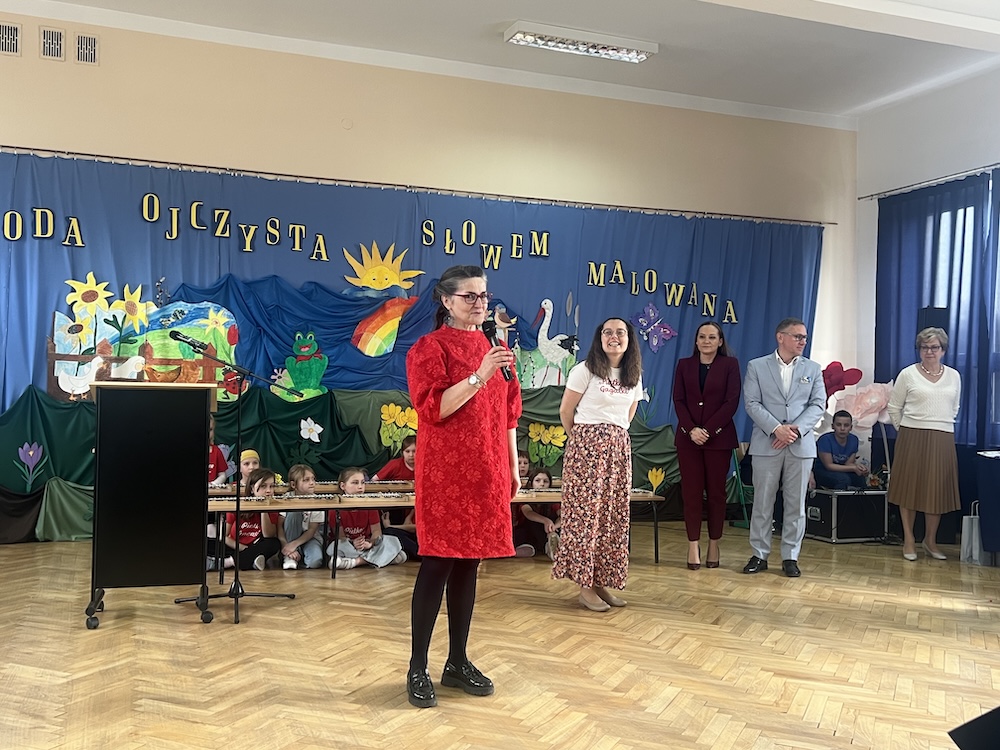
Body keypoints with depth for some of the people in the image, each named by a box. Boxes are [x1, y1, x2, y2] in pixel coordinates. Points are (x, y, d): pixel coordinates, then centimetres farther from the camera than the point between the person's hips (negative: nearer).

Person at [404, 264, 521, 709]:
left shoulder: (495, 349, 14)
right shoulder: (429, 348, -5)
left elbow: (509, 414, 17)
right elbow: (432, 409, -17)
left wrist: (513, 467, 14)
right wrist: (478, 376, -24)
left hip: (486, 473, 6)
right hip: (445, 473, -6)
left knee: (468, 565, 11)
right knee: (437, 565, -3)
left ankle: (458, 662, 22)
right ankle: (417, 669, 8)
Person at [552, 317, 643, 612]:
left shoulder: (634, 376, 11)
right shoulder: (585, 370, -5)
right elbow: (566, 411, -1)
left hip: (619, 448, 6)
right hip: (587, 445, -5)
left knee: (614, 516, 5)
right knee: (585, 512, -5)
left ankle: (603, 582, 13)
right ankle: (585, 585, 1)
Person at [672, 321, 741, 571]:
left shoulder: (730, 364, 2)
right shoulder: (684, 364, 9)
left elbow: (732, 401, -5)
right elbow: (678, 400, 2)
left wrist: (708, 430, -12)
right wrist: (691, 429, -12)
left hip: (719, 438, -1)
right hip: (688, 437, 2)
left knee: (716, 492, 4)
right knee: (691, 491, 0)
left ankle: (714, 544, 12)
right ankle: (693, 544, 5)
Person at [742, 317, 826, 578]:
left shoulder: (813, 369, 10)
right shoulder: (756, 366, 3)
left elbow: (818, 405, 2)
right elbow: (751, 403, -4)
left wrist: (796, 429, -13)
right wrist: (776, 428, -16)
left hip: (801, 445, 2)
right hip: (767, 444, -2)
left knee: (796, 504, 5)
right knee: (762, 502, 3)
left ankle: (790, 557, 14)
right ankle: (759, 555, 13)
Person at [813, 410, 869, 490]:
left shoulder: (854, 440, -3)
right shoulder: (825, 439, -20)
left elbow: (848, 464, -2)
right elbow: (829, 465, -20)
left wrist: (858, 466, -26)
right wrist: (854, 468, -26)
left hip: (842, 471, 6)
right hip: (821, 471, -6)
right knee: (843, 479, -32)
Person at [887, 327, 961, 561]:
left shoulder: (953, 376, 8)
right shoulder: (908, 374, -1)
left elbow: (954, 409, 19)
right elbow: (894, 407, 4)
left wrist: (941, 427, 13)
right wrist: (905, 431, 4)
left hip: (942, 440, 3)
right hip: (913, 438, -3)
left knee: (937, 490, 6)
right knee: (910, 488, 2)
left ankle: (931, 540, 20)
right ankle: (909, 540, 12)